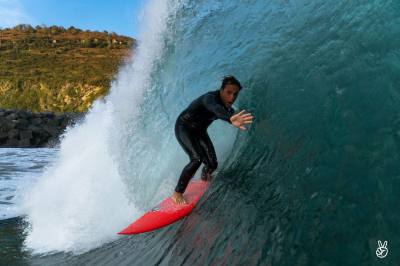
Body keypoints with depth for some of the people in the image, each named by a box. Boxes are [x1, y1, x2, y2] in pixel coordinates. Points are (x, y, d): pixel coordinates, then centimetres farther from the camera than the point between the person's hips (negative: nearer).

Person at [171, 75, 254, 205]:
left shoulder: (225, 103, -10)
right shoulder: (210, 98, -35)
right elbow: (216, 109, -62)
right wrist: (231, 119, -80)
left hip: (199, 131, 7)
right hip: (184, 128, -7)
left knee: (212, 164, 2)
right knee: (197, 159, -28)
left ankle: (204, 178, 40)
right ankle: (177, 194, -16)